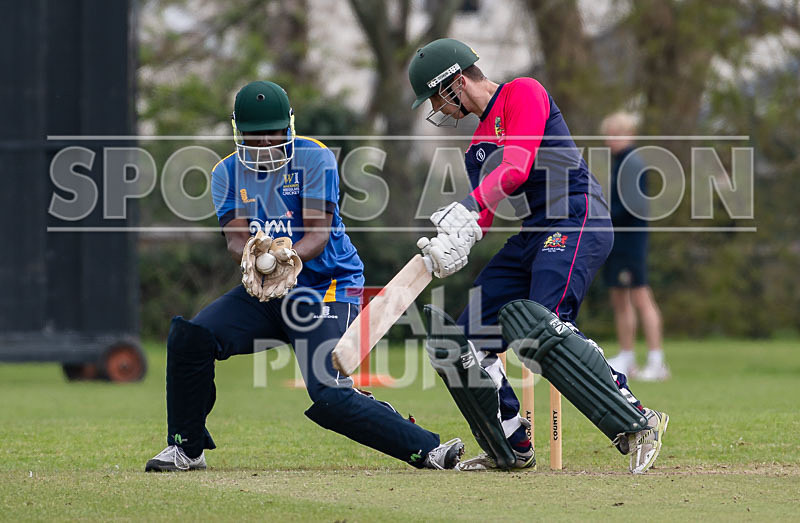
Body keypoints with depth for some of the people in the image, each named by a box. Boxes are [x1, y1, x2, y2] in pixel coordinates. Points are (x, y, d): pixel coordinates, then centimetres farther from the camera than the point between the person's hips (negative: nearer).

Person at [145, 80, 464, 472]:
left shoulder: (314, 158, -8)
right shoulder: (227, 173, 5)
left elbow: (320, 232, -17)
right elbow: (235, 234, -9)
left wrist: (290, 257, -39)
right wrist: (251, 256, -35)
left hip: (326, 287, -5)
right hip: (262, 293, 5)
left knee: (327, 398, -22)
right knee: (188, 337, -15)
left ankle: (426, 450, -13)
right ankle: (186, 448, 2)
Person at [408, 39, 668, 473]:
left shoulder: (523, 94, -2)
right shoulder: (477, 147, 24)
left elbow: (517, 168, -16)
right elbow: (481, 216, 14)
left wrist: (466, 209, -24)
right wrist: (455, 244, -7)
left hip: (577, 222, -10)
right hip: (531, 237, 10)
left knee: (544, 331, -29)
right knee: (465, 341, 4)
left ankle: (640, 423, -27)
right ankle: (512, 448, 14)